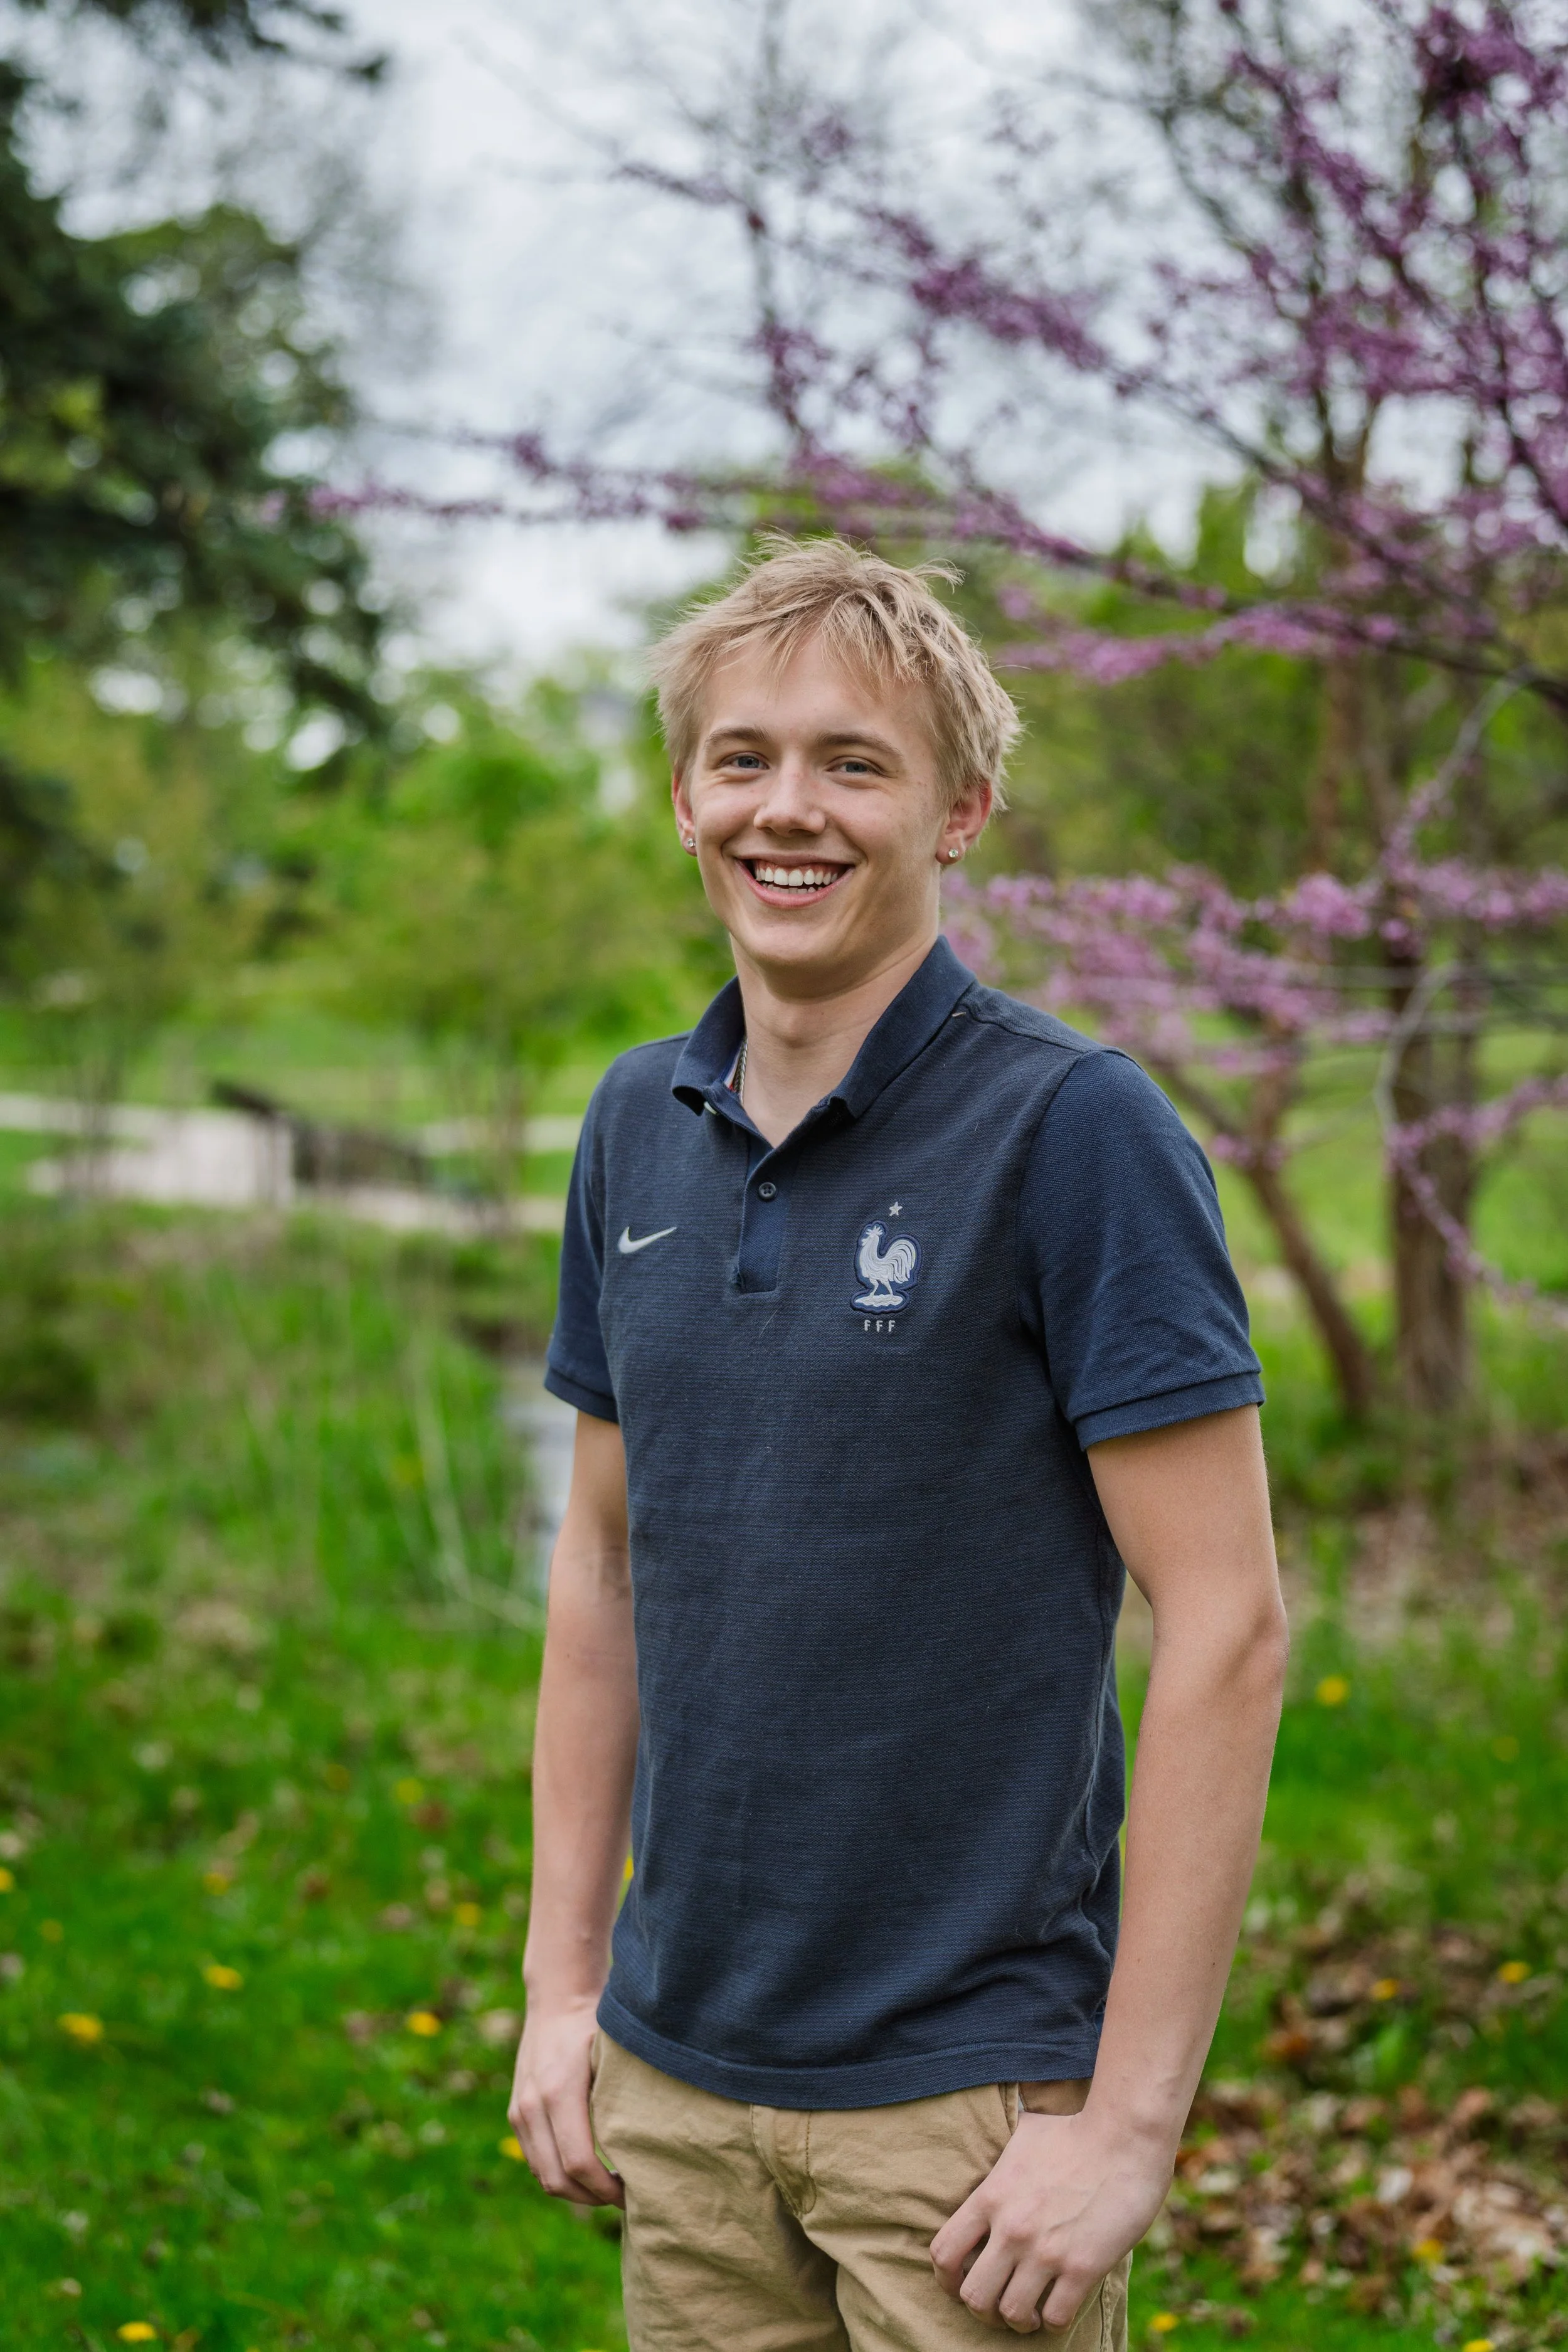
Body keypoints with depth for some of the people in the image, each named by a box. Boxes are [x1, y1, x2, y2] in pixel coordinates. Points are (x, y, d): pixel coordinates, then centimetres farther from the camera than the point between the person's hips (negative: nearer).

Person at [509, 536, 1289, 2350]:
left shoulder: (1076, 1130, -13)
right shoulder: (637, 1128, 6)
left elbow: (1226, 1633, -15)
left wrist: (1131, 2119, -16)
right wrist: (562, 1981, 10)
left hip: (970, 2094, -5)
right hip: (676, 2073, 5)